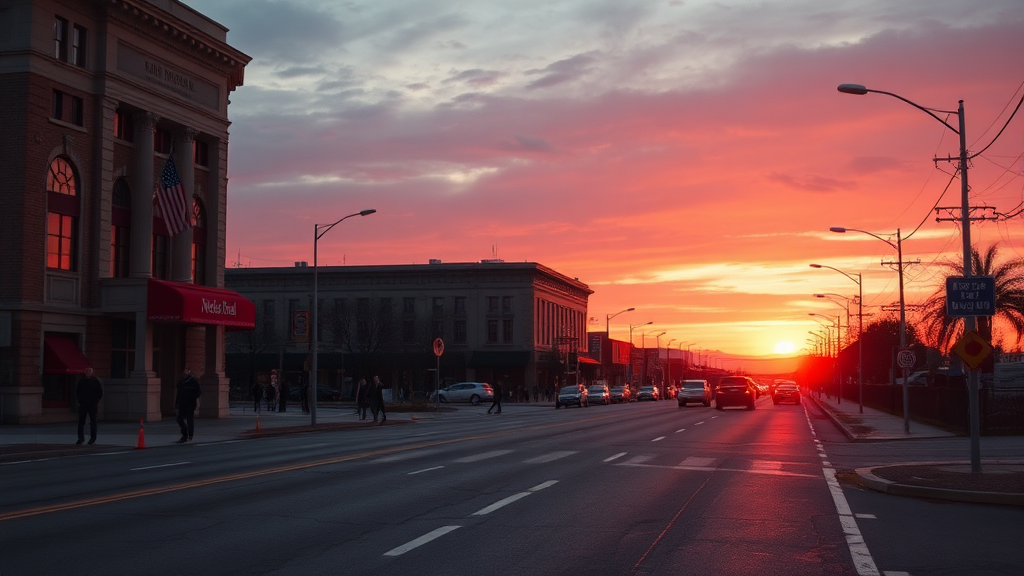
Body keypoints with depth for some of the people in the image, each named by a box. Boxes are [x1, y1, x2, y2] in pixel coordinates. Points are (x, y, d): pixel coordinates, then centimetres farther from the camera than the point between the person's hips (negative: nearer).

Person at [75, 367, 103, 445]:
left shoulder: (96, 381, 0)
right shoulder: (81, 381, 4)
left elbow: (100, 392, 4)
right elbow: (77, 391, 13)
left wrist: (97, 401, 0)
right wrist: (79, 400, 5)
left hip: (93, 404, -2)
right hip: (83, 404, 2)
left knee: (93, 422, 3)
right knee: (81, 421, 1)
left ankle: (93, 438, 11)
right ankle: (81, 438, 7)